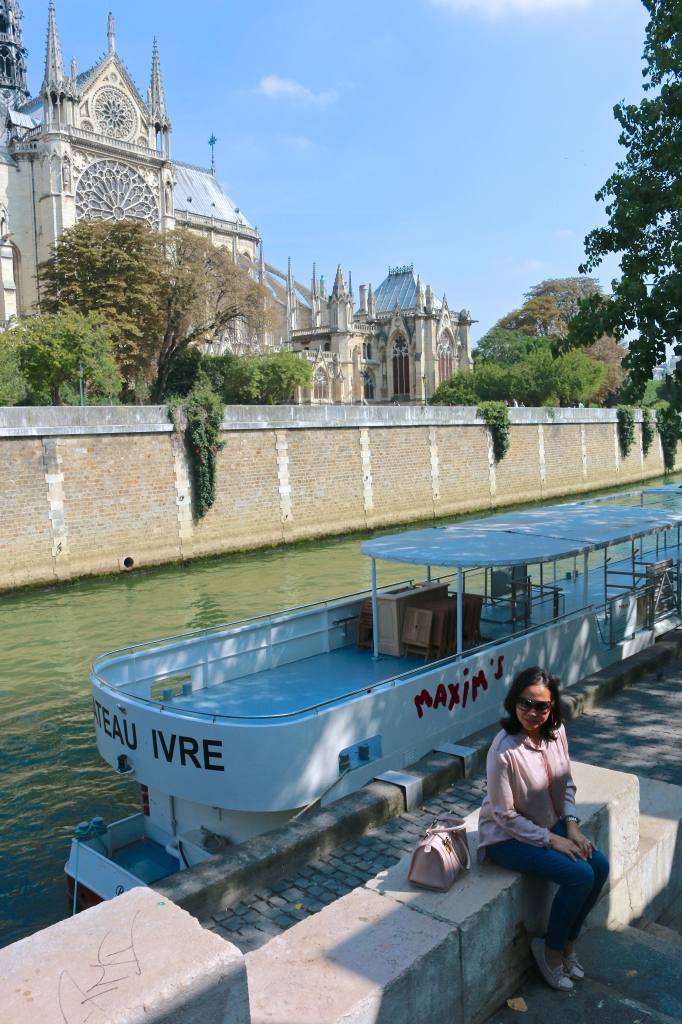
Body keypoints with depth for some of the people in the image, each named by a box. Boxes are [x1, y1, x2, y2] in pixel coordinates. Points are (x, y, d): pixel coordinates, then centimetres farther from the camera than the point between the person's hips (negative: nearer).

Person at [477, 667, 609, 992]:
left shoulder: (556, 732, -9)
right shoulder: (504, 751, -30)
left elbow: (566, 785, 6)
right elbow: (506, 815, -21)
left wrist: (572, 826, -7)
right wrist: (552, 840, -17)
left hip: (551, 824, 7)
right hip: (508, 836, -7)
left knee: (600, 866, -8)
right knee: (579, 875, -19)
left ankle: (567, 943, 13)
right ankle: (550, 951, 6)